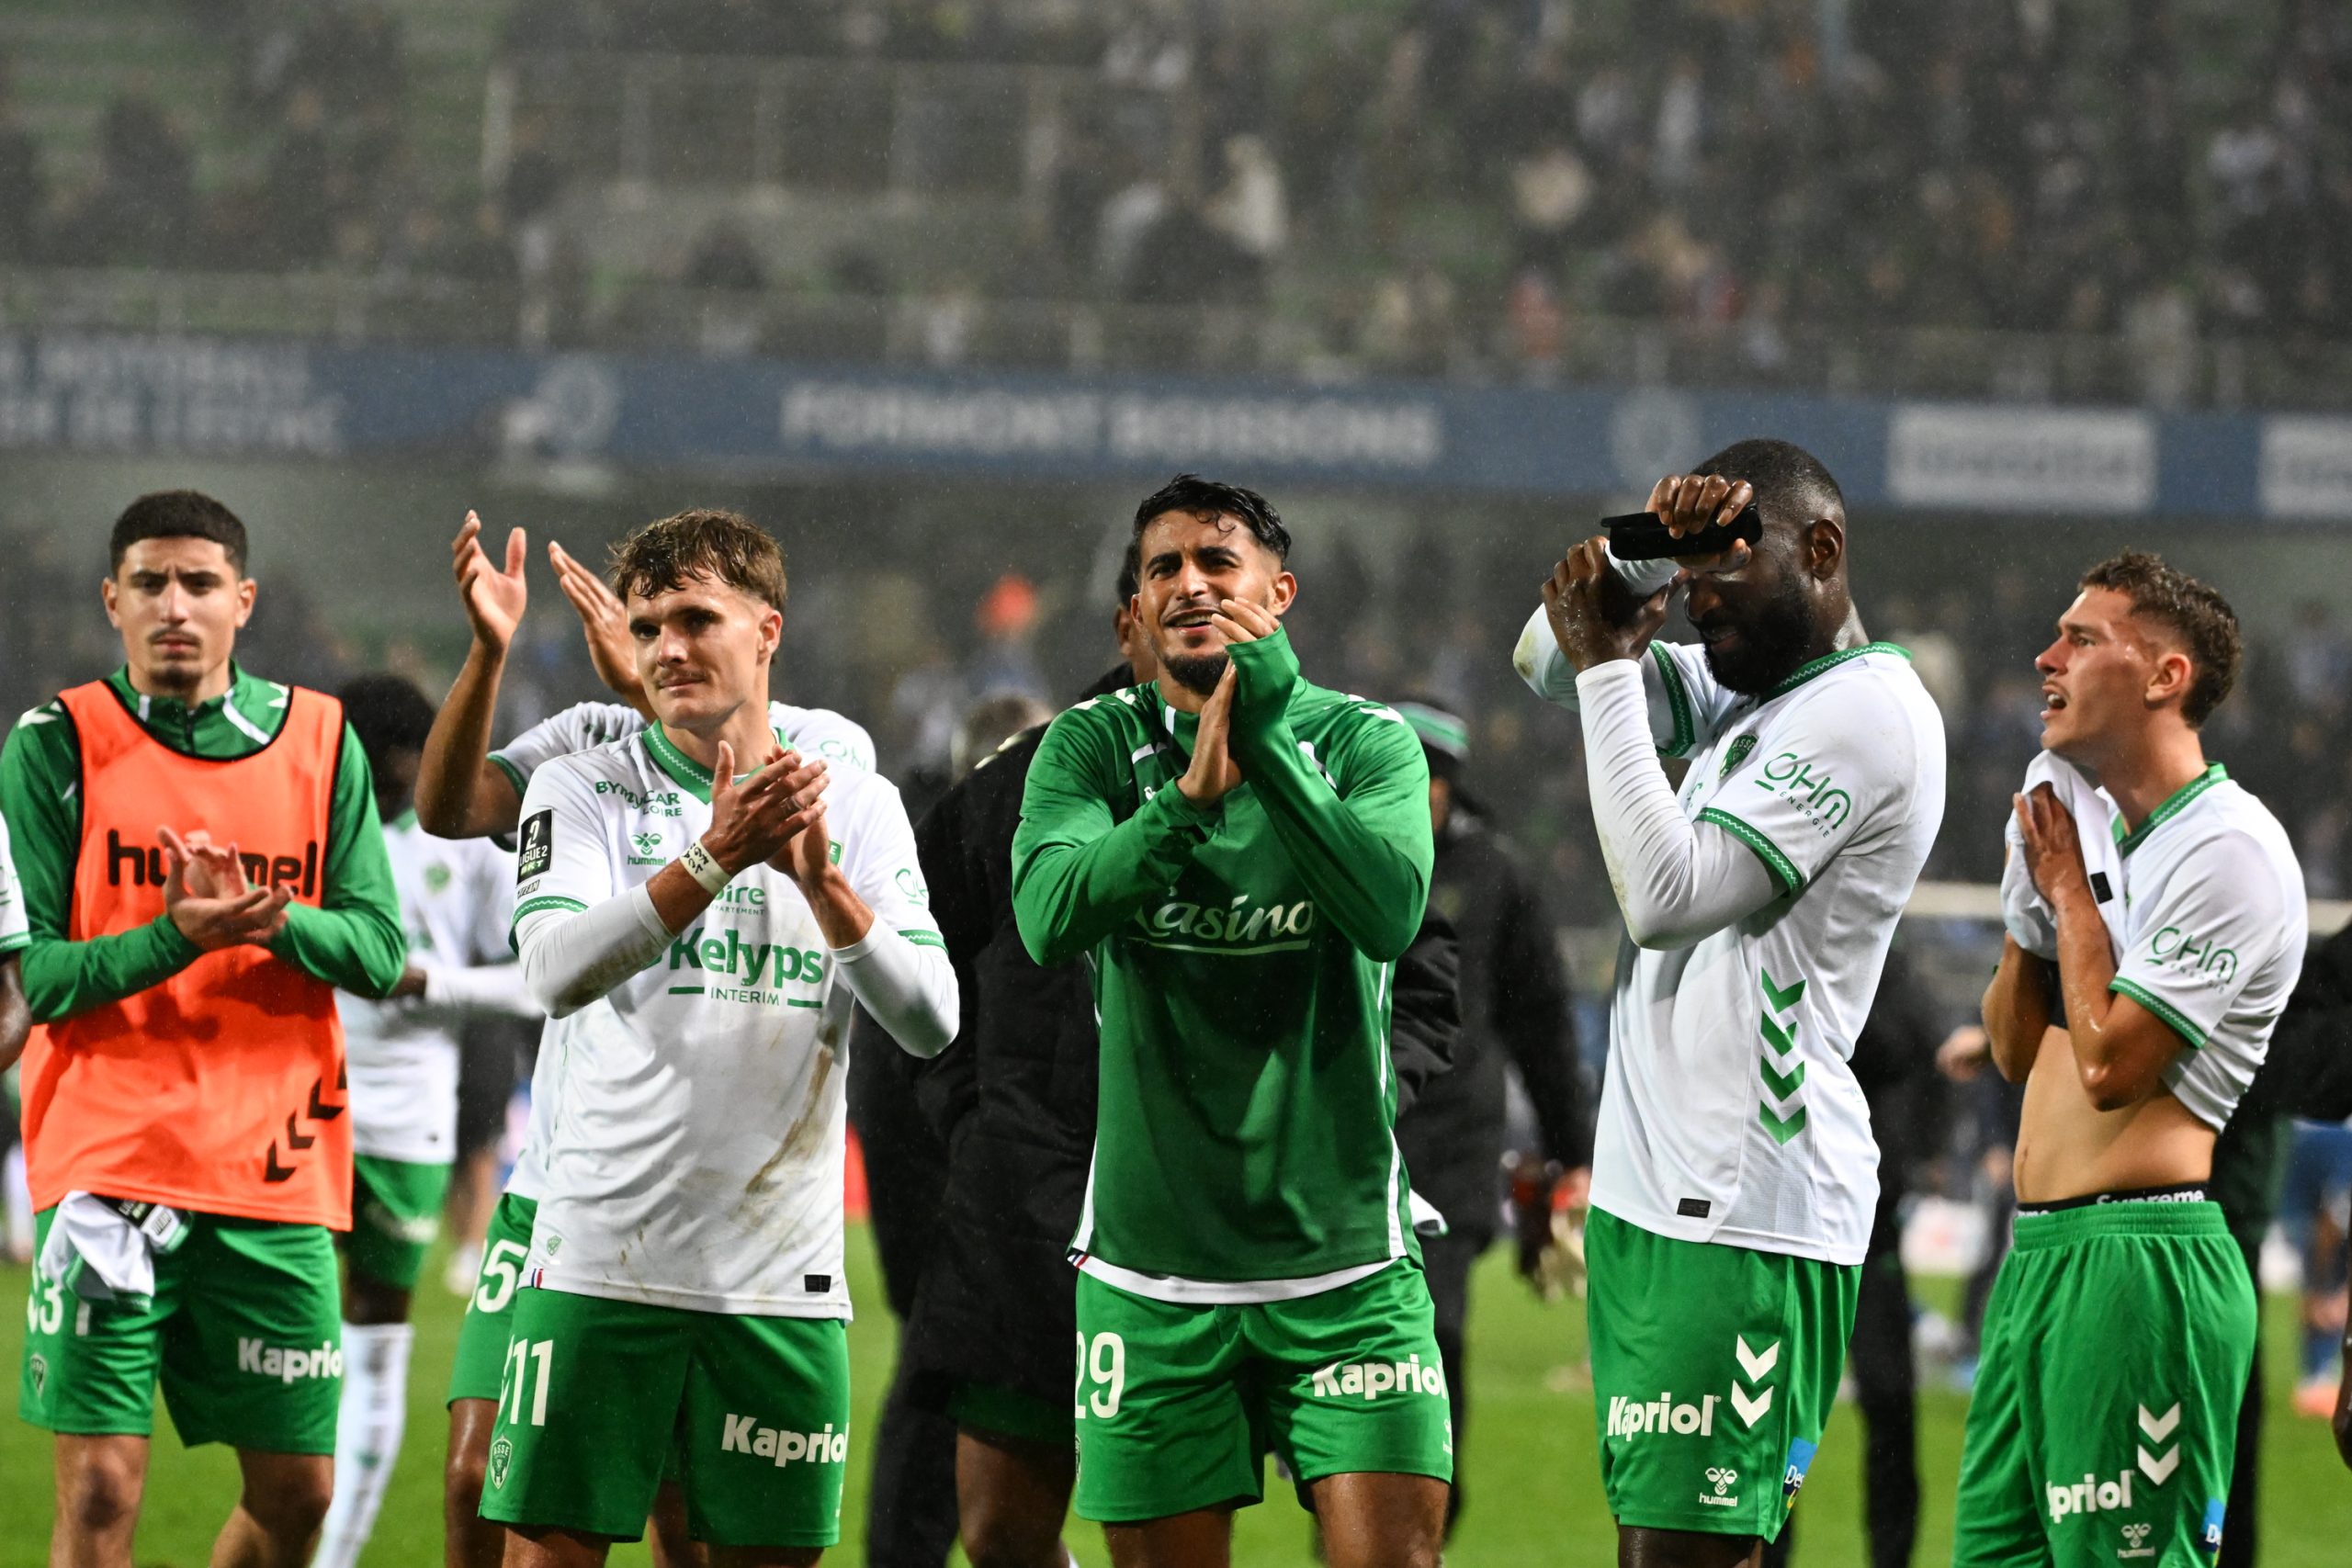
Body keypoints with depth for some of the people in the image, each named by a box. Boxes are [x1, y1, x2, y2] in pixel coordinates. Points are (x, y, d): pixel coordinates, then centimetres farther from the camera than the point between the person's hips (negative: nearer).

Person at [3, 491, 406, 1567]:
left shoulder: (319, 739, 8)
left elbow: (379, 952, 3)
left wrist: (272, 922, -18)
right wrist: (174, 937, -21)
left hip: (276, 1164, 3)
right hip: (107, 1159, -3)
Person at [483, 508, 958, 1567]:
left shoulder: (859, 807, 8)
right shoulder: (584, 787, 2)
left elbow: (929, 1023, -2)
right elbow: (554, 970, -16)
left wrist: (821, 881, -16)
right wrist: (714, 860, -26)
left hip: (783, 1276, 2)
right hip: (600, 1261, -2)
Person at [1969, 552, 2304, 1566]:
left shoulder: (2232, 851, -11)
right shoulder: (2067, 805, 17)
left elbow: (2109, 1062, -17)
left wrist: (2068, 888, -4)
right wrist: (2031, 889, 10)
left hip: (2141, 1260, -9)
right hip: (2039, 1255, 9)